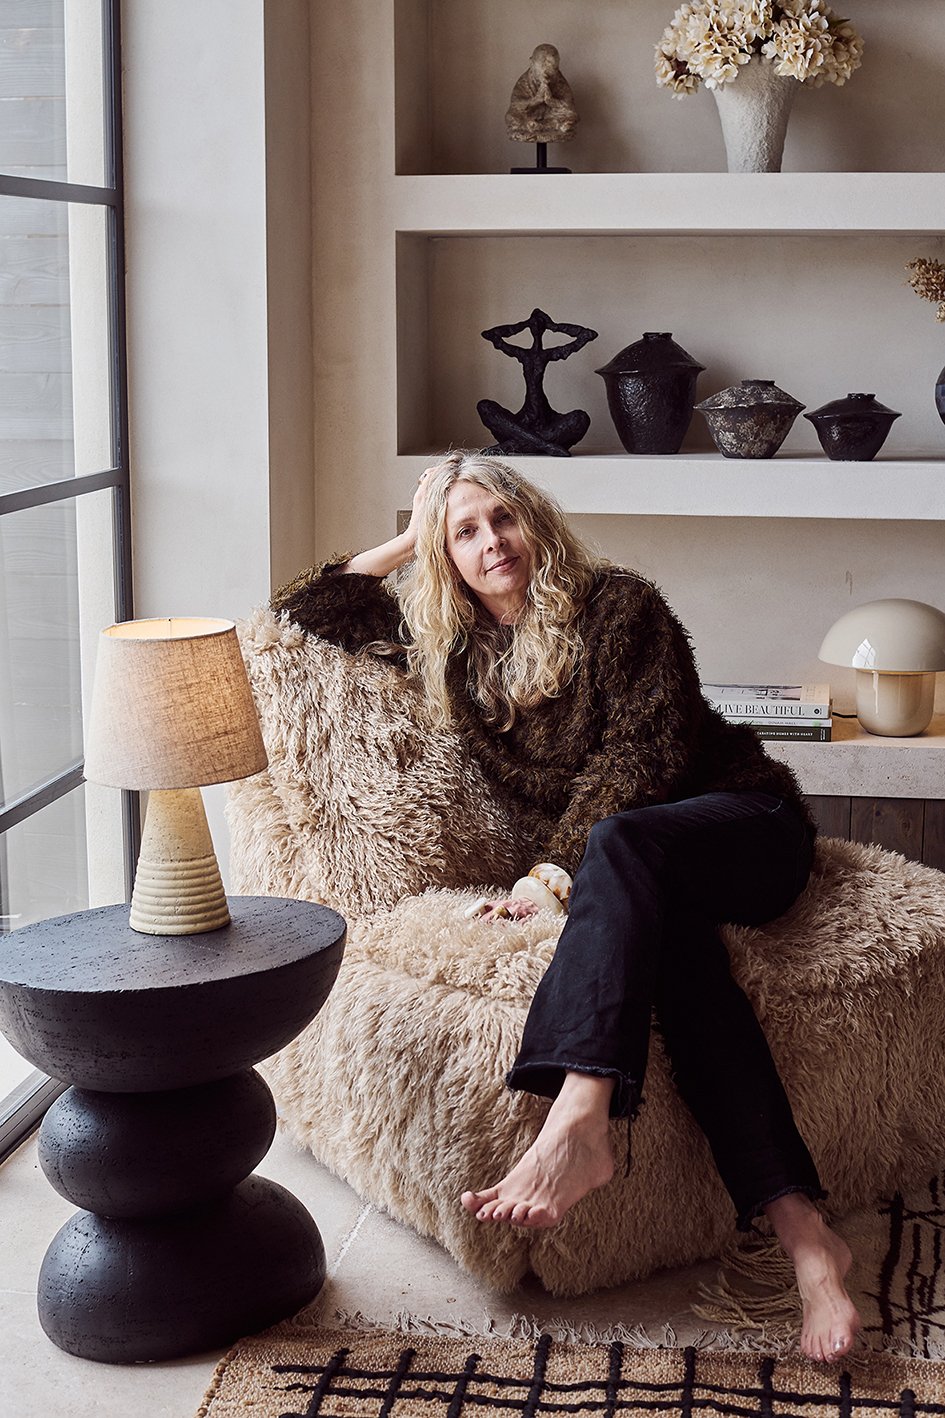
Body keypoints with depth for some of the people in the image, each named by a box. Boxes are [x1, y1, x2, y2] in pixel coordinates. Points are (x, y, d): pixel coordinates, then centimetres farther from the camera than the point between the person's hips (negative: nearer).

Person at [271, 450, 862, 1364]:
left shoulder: (614, 605, 0)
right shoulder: (447, 646, 17)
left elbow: (644, 752, -10)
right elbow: (308, 608, 22)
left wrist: (556, 871, -17)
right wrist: (407, 542, 15)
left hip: (740, 822, -3)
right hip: (644, 873, 3)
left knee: (623, 843, -37)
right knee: (669, 939, -35)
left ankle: (577, 1125, -56)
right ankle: (801, 1231, -50)